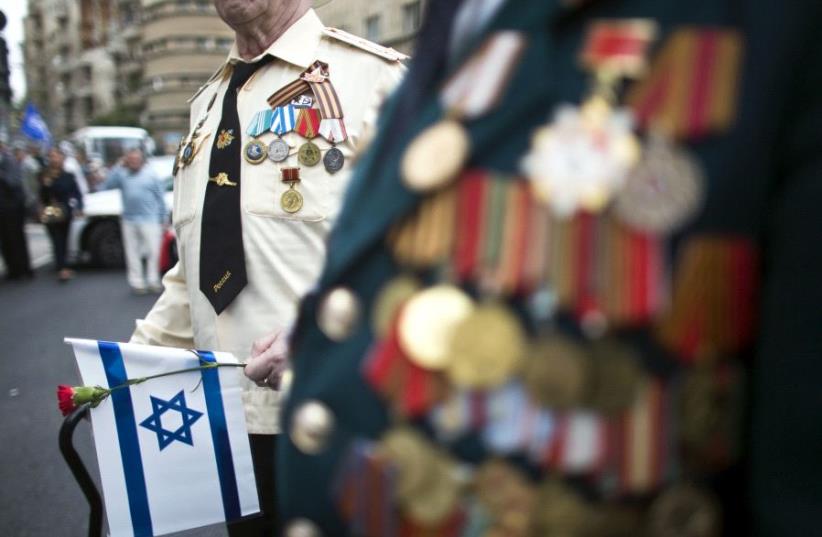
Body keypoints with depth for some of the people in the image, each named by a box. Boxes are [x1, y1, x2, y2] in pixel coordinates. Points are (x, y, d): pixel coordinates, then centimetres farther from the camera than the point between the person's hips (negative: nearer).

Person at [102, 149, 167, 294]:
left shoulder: (150, 175, 3)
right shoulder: (122, 175, 9)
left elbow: (160, 199, 3)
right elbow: (106, 186, -3)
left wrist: (162, 219, -1)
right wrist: (119, 167, -6)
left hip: (149, 219, -3)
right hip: (129, 220, 3)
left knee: (153, 251, -5)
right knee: (132, 253, 5)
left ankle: (153, 281, 7)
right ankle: (137, 282, 13)